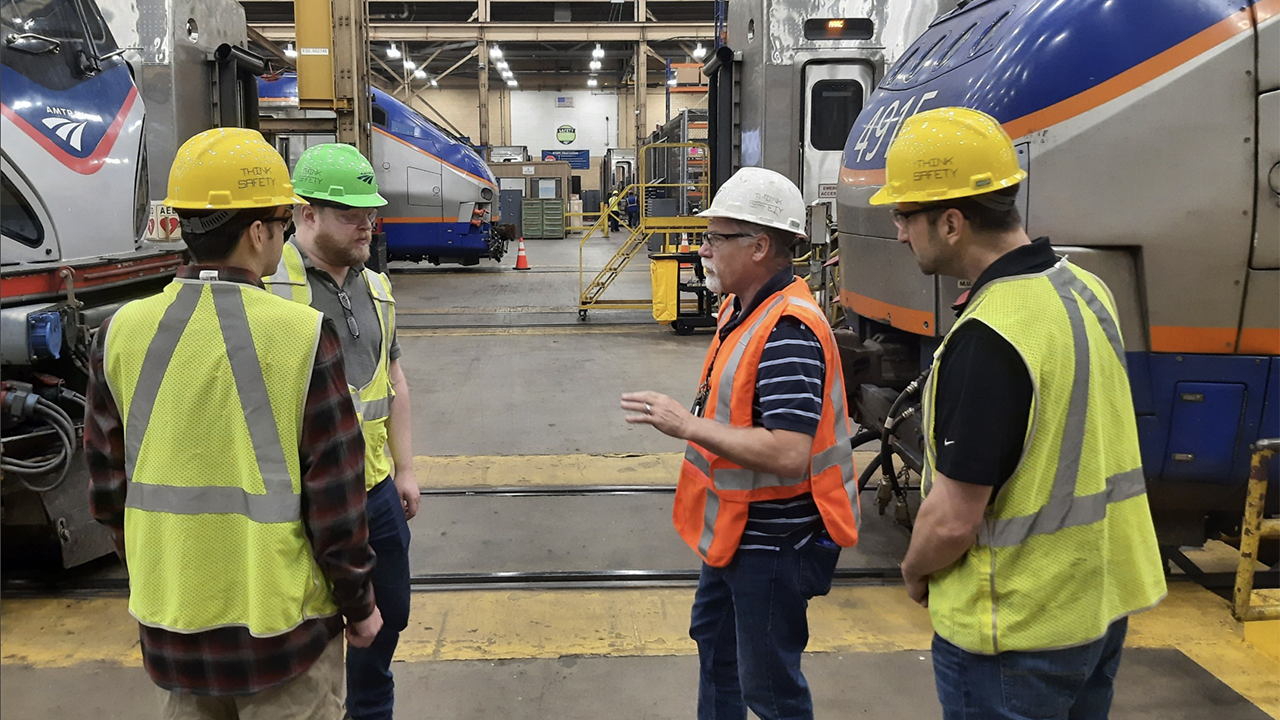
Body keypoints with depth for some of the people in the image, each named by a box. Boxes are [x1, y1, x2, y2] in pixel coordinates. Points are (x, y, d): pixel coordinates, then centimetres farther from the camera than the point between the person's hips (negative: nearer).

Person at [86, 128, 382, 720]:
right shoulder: (304, 337, -18)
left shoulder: (120, 335, -5)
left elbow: (109, 491, 4)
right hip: (281, 627, -4)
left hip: (169, 627, 4)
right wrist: (359, 606, 1)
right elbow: (336, 498, -14)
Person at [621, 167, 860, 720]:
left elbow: (787, 453, -35)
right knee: (714, 638, 28)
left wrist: (688, 425, -30)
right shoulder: (742, 308, 5)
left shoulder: (788, 330, -27)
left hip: (773, 544, -10)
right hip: (734, 530, 11)